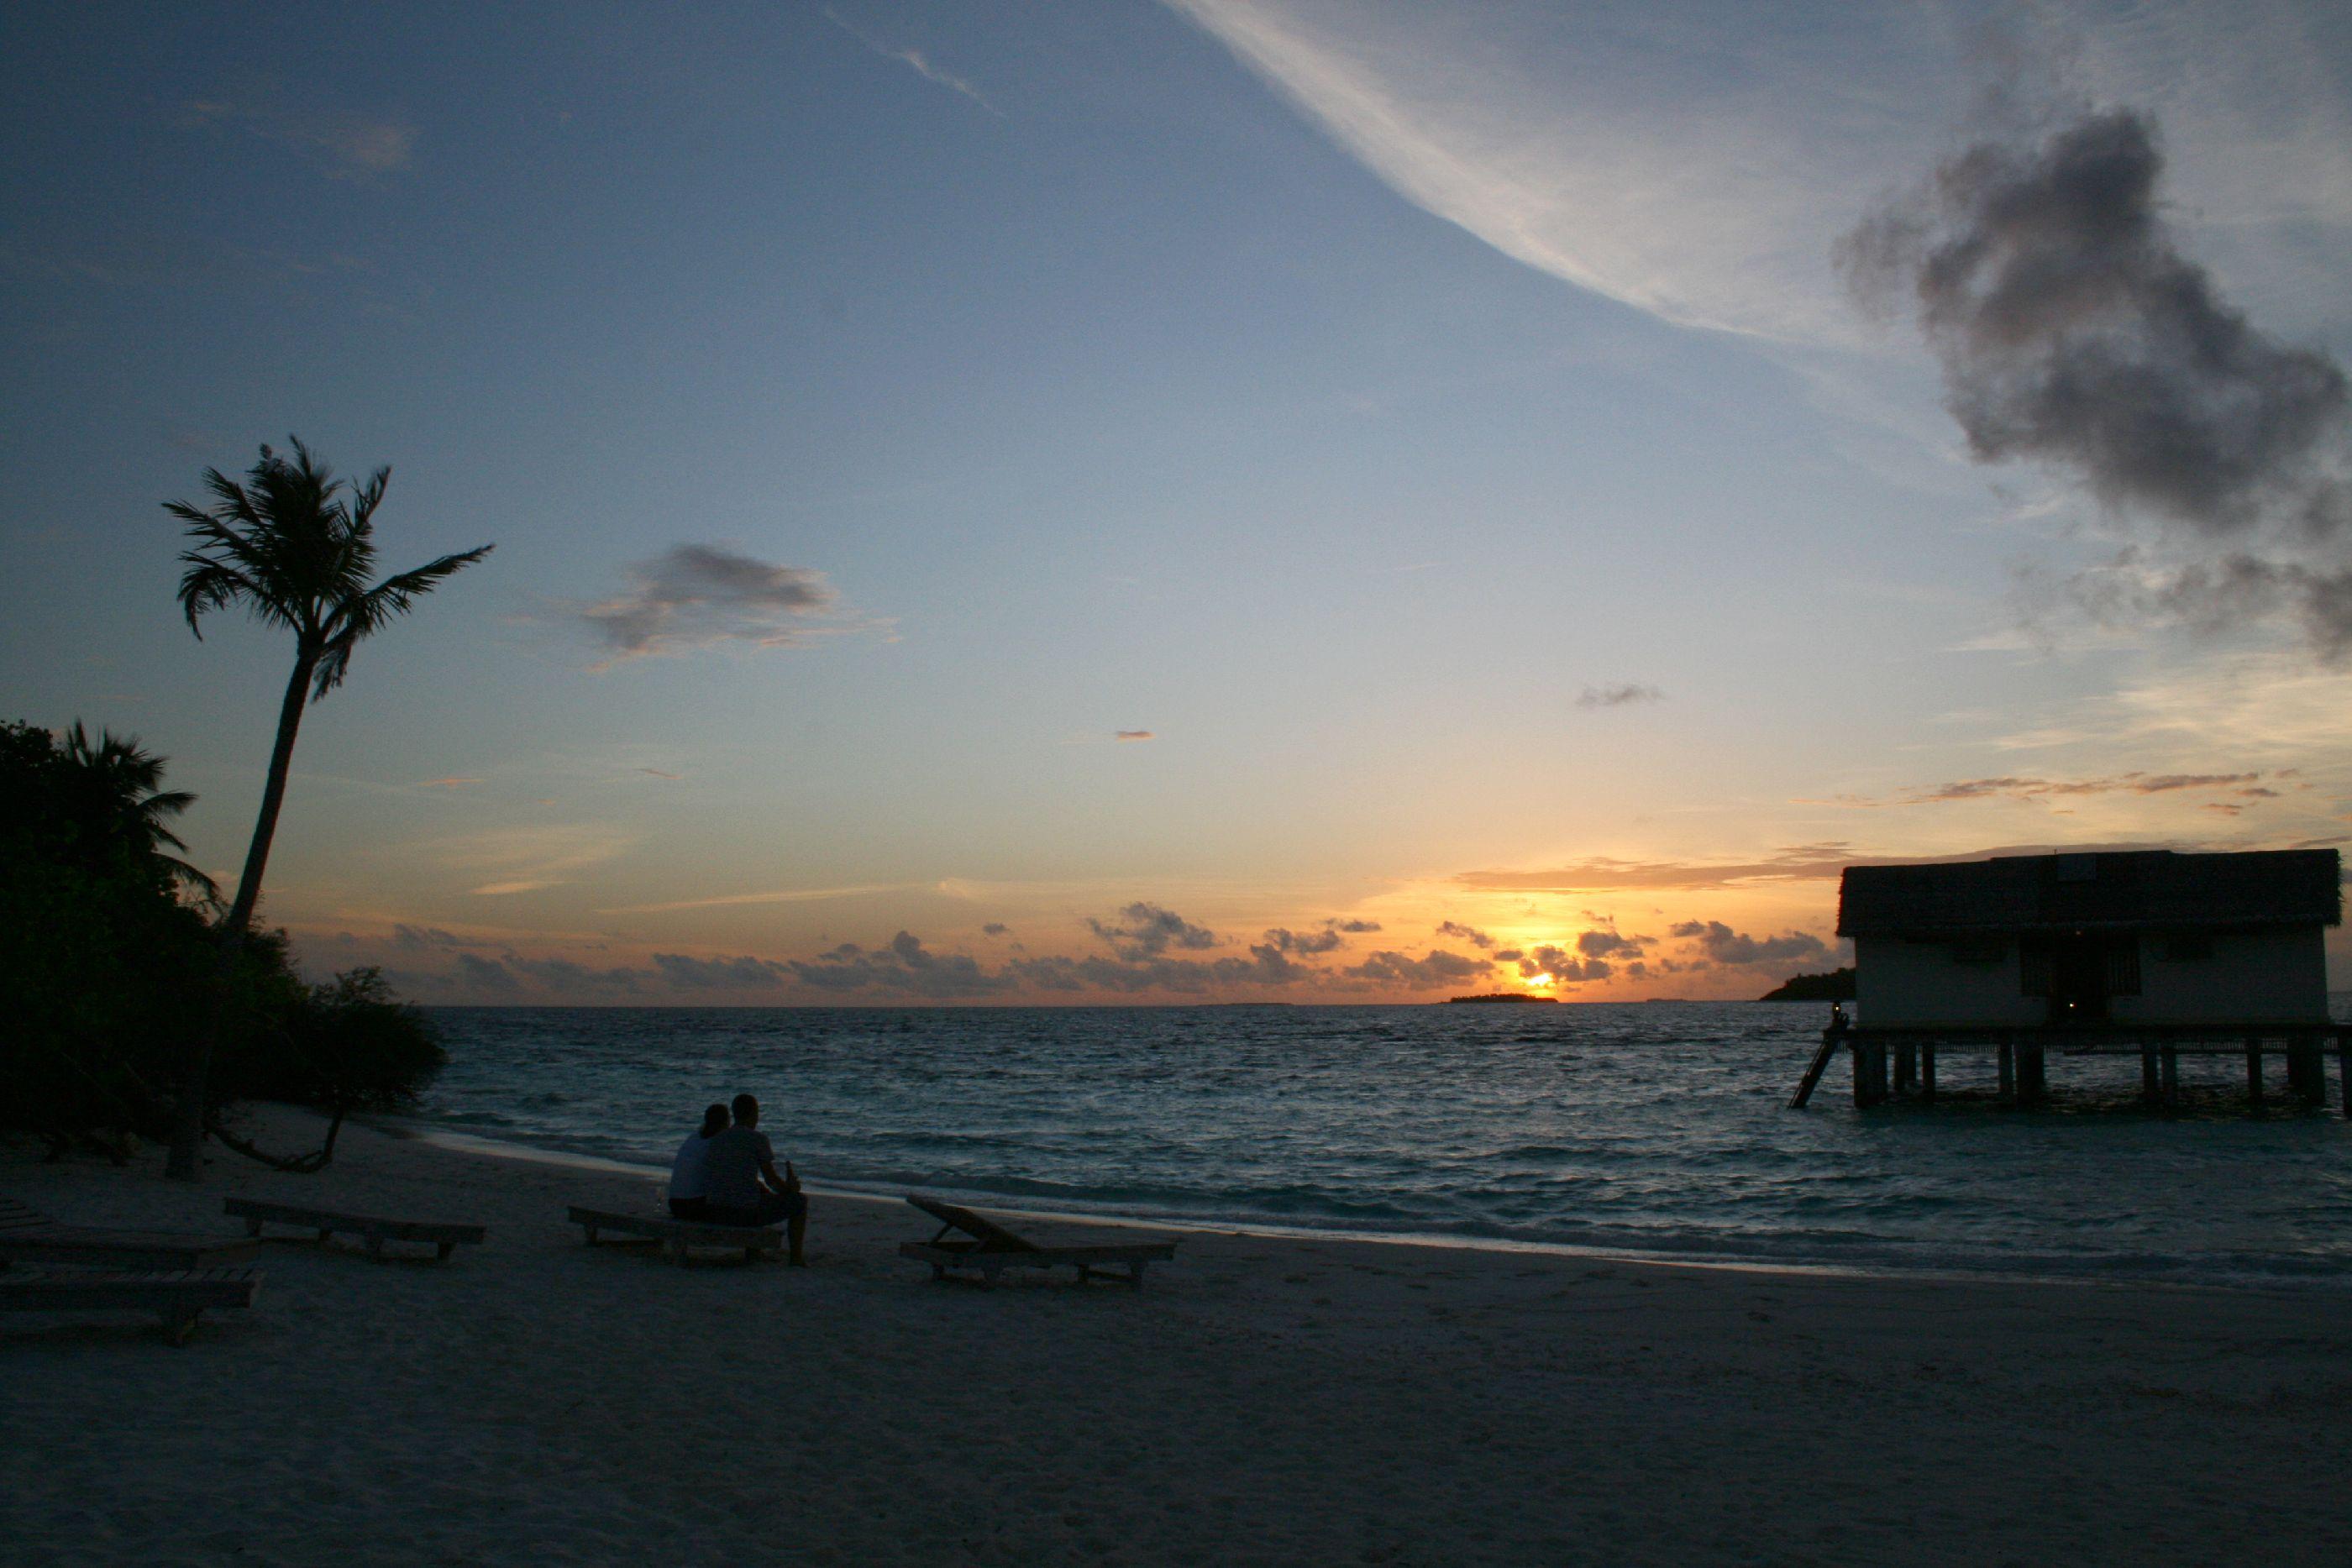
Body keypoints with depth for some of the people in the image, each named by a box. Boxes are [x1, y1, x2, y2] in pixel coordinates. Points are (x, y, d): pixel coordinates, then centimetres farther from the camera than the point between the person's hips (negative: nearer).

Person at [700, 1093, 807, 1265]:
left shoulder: (717, 1139, 13)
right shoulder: (759, 1139, -9)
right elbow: (771, 1179, -6)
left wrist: (774, 1194, 28)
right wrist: (789, 1189, 16)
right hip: (746, 1213, -7)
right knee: (799, 1201, 16)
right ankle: (796, 1258, 21)